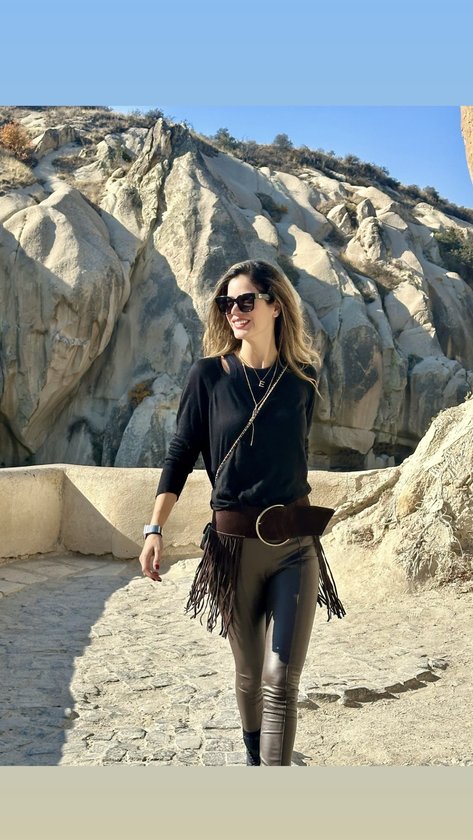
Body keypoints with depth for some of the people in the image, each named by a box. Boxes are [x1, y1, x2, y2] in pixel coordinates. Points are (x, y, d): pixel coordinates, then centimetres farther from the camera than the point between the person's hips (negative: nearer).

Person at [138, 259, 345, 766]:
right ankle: (253, 753, 44)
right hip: (233, 545, 0)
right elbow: (181, 454, -1)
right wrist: (155, 530, -8)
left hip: (295, 544, 1)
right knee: (249, 675, 15)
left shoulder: (302, 377, 2)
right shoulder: (208, 375, -3)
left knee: (281, 680, -5)